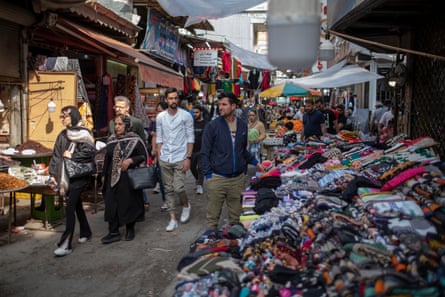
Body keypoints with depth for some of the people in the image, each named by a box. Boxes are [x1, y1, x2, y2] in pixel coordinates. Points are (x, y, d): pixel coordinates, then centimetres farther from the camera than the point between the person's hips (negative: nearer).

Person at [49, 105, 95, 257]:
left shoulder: (84, 134, -8)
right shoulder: (62, 136, 10)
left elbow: (89, 152, -17)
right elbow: (56, 156, 10)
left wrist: (72, 156, -14)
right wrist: (53, 174, 4)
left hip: (79, 175, -6)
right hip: (67, 176, 6)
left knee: (70, 207, -10)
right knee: (76, 204, 16)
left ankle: (66, 244, -8)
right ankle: (85, 232, 33)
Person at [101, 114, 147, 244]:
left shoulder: (135, 140, -6)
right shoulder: (111, 140, 8)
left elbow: (143, 156, -5)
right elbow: (107, 159, 16)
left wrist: (130, 160, -19)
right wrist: (104, 175, 17)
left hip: (129, 178, -4)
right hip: (113, 178, 4)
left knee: (129, 203, 5)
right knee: (111, 205, -1)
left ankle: (130, 229, 23)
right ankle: (113, 232, 7)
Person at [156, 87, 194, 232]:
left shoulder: (186, 116, -4)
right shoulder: (160, 117, 5)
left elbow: (190, 138, -3)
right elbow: (159, 138, 9)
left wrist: (188, 158, -9)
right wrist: (159, 157, 4)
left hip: (180, 158, -3)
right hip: (165, 159, 3)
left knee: (178, 188, -9)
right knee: (169, 189, 7)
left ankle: (186, 205, 23)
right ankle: (173, 219, 17)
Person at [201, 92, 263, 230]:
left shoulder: (243, 125, 8)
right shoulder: (212, 126, -4)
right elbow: (205, 153, -2)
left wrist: (254, 162, 10)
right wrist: (208, 174, -8)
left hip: (238, 178, 3)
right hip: (217, 178, -3)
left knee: (236, 215, 9)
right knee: (213, 216, 2)